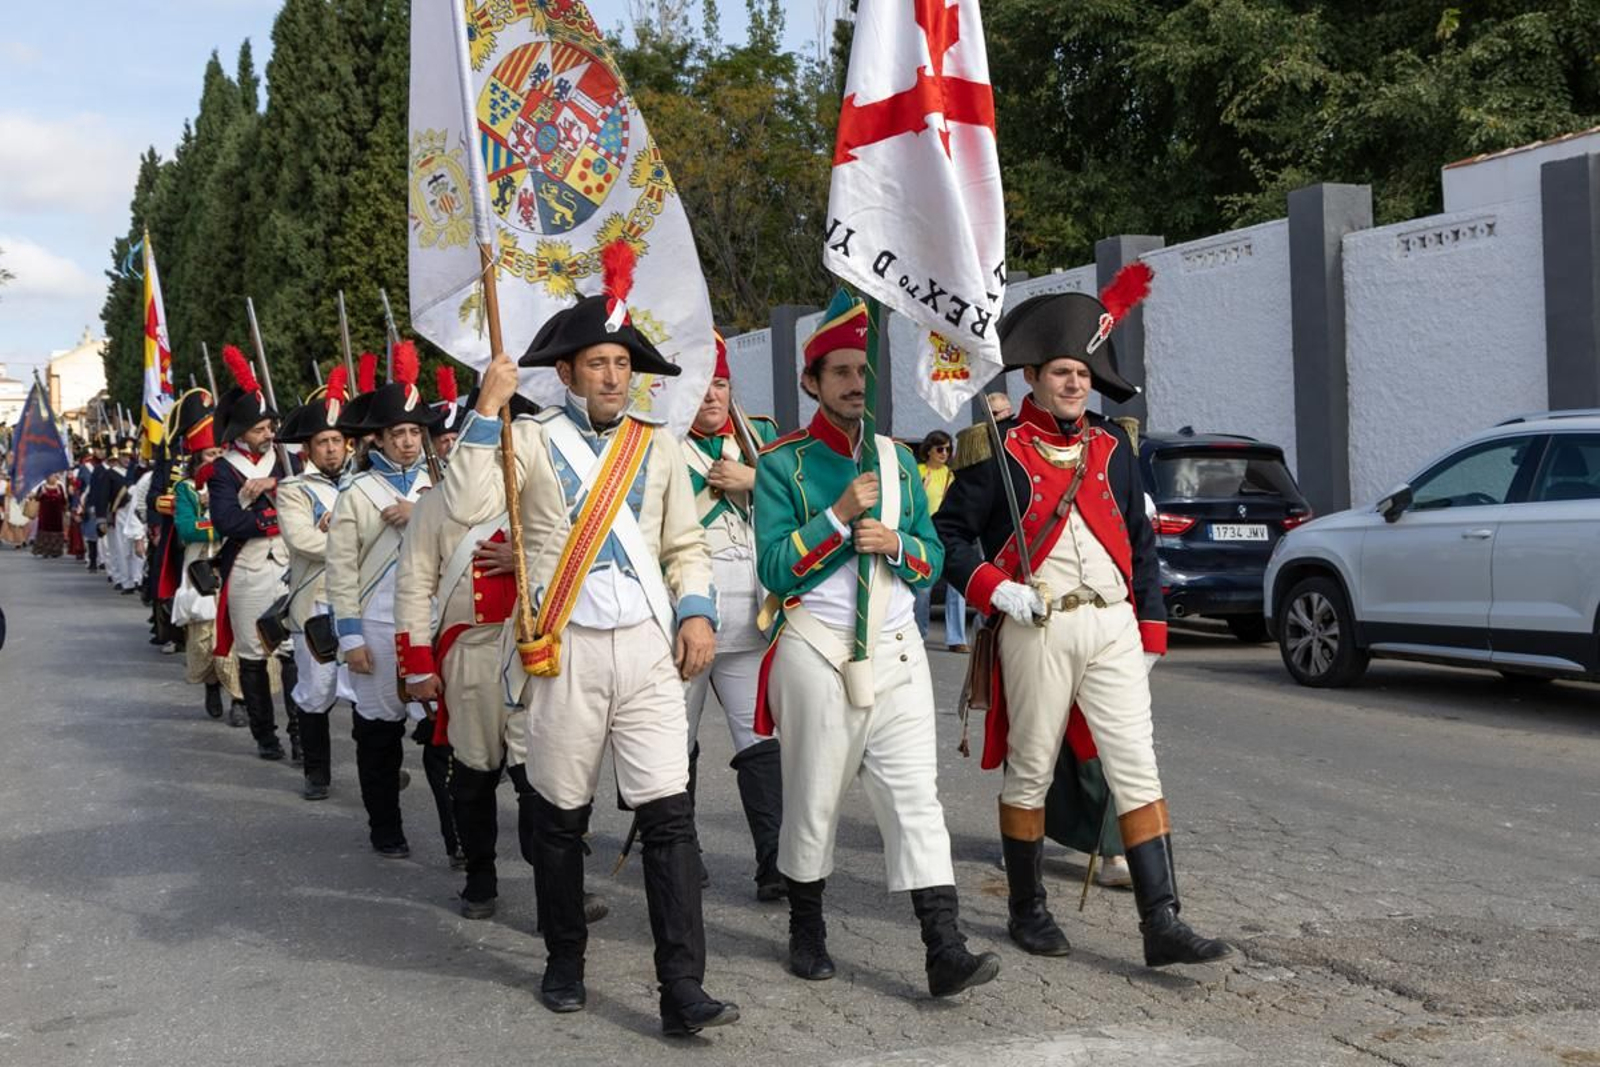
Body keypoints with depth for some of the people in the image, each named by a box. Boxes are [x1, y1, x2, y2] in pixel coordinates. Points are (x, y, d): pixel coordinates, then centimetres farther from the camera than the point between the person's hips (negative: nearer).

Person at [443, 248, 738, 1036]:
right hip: (564, 651, -2)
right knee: (559, 817, 10)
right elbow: (465, 507, -14)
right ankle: (565, 963, 29)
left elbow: (685, 545, 14)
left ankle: (682, 987, -3)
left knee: (669, 813, -6)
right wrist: (487, 410, -16)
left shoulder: (658, 447, 10)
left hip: (649, 646, 2)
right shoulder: (531, 441, 1)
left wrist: (696, 612, -3)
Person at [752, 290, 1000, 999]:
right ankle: (807, 931, 26)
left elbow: (932, 559, 14)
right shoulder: (783, 463, -2)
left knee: (916, 794, -4)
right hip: (816, 649, -3)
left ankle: (945, 949, -6)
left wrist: (896, 543, -8)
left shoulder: (898, 460, 12)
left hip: (896, 650, 3)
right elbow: (774, 568, -9)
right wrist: (841, 514, -17)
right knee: (813, 798, 6)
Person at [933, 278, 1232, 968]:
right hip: (1036, 631, -3)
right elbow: (949, 532, 0)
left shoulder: (1111, 447, 12)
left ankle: (1162, 924, -1)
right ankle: (1028, 913, 23)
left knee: (1138, 772, -2)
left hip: (1112, 626, 4)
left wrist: (1151, 629, 10)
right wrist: (996, 590, -13)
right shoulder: (1001, 452, -1)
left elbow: (1140, 543, 15)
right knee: (1030, 775, 8)